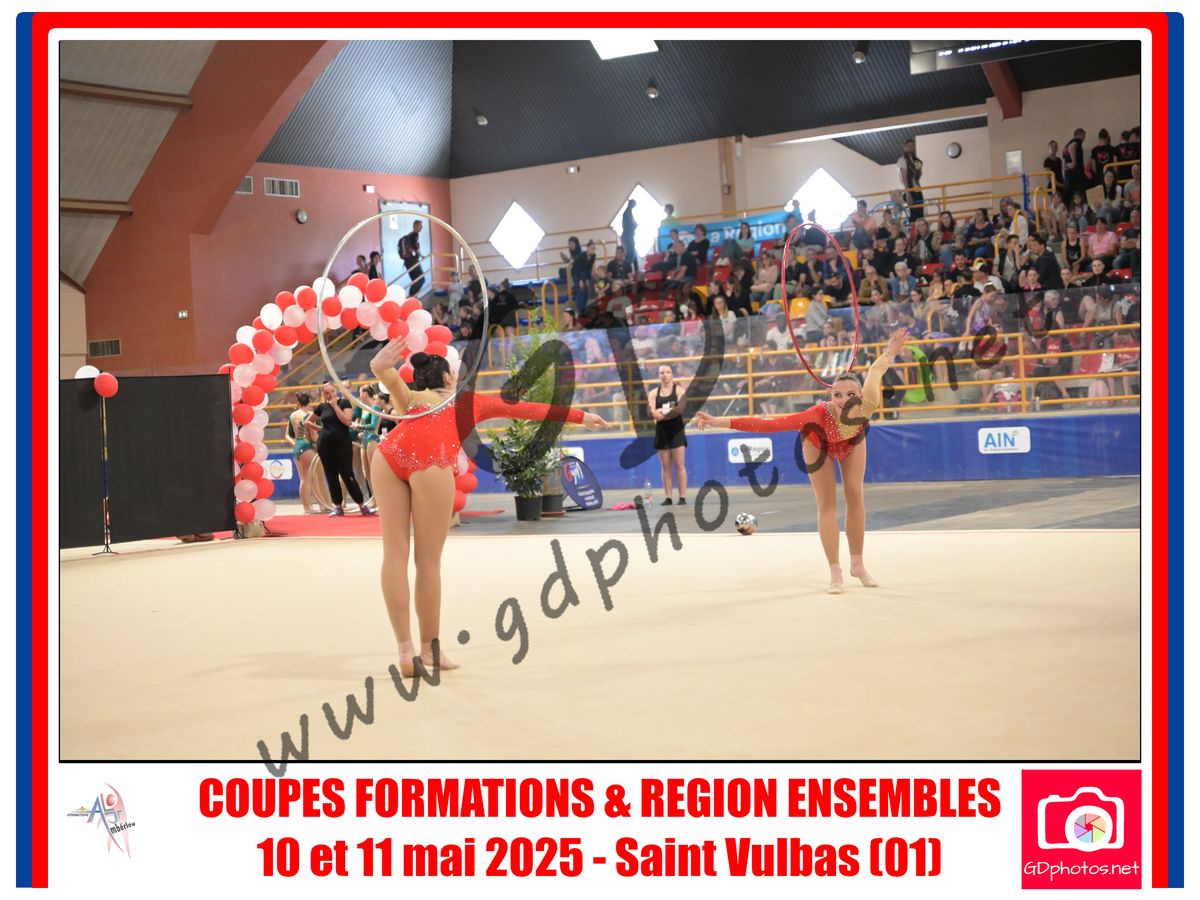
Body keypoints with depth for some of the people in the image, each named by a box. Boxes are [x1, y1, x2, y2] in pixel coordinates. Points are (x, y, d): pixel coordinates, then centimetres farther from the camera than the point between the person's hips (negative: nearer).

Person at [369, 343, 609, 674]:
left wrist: (380, 367, -8)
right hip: (429, 460, -3)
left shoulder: (410, 399, 38)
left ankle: (405, 649, 3)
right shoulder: (468, 400, 36)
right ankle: (429, 649, 12)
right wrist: (580, 416, 57)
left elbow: (392, 380, 16)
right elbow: (524, 408, 46)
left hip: (389, 454, 3)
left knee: (395, 553, 7)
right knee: (429, 560, 6)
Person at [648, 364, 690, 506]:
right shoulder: (654, 393, 9)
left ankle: (682, 497, -3)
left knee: (679, 465, -4)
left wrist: (662, 413, -18)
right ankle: (668, 497, 7)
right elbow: (651, 412, -3)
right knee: (666, 466, 5)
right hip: (661, 430, 3)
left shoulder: (679, 389, -1)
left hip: (676, 429, -3)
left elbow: (681, 408, -15)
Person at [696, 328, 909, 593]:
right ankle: (835, 571, 8)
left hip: (852, 442, 2)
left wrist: (889, 352, -9)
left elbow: (875, 372, -27)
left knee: (855, 498, 5)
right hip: (820, 443, -2)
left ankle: (857, 564, 21)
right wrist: (721, 422, -59)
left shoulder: (867, 406, -45)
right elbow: (768, 424, -53)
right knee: (827, 505, -1)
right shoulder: (820, 414, -50)